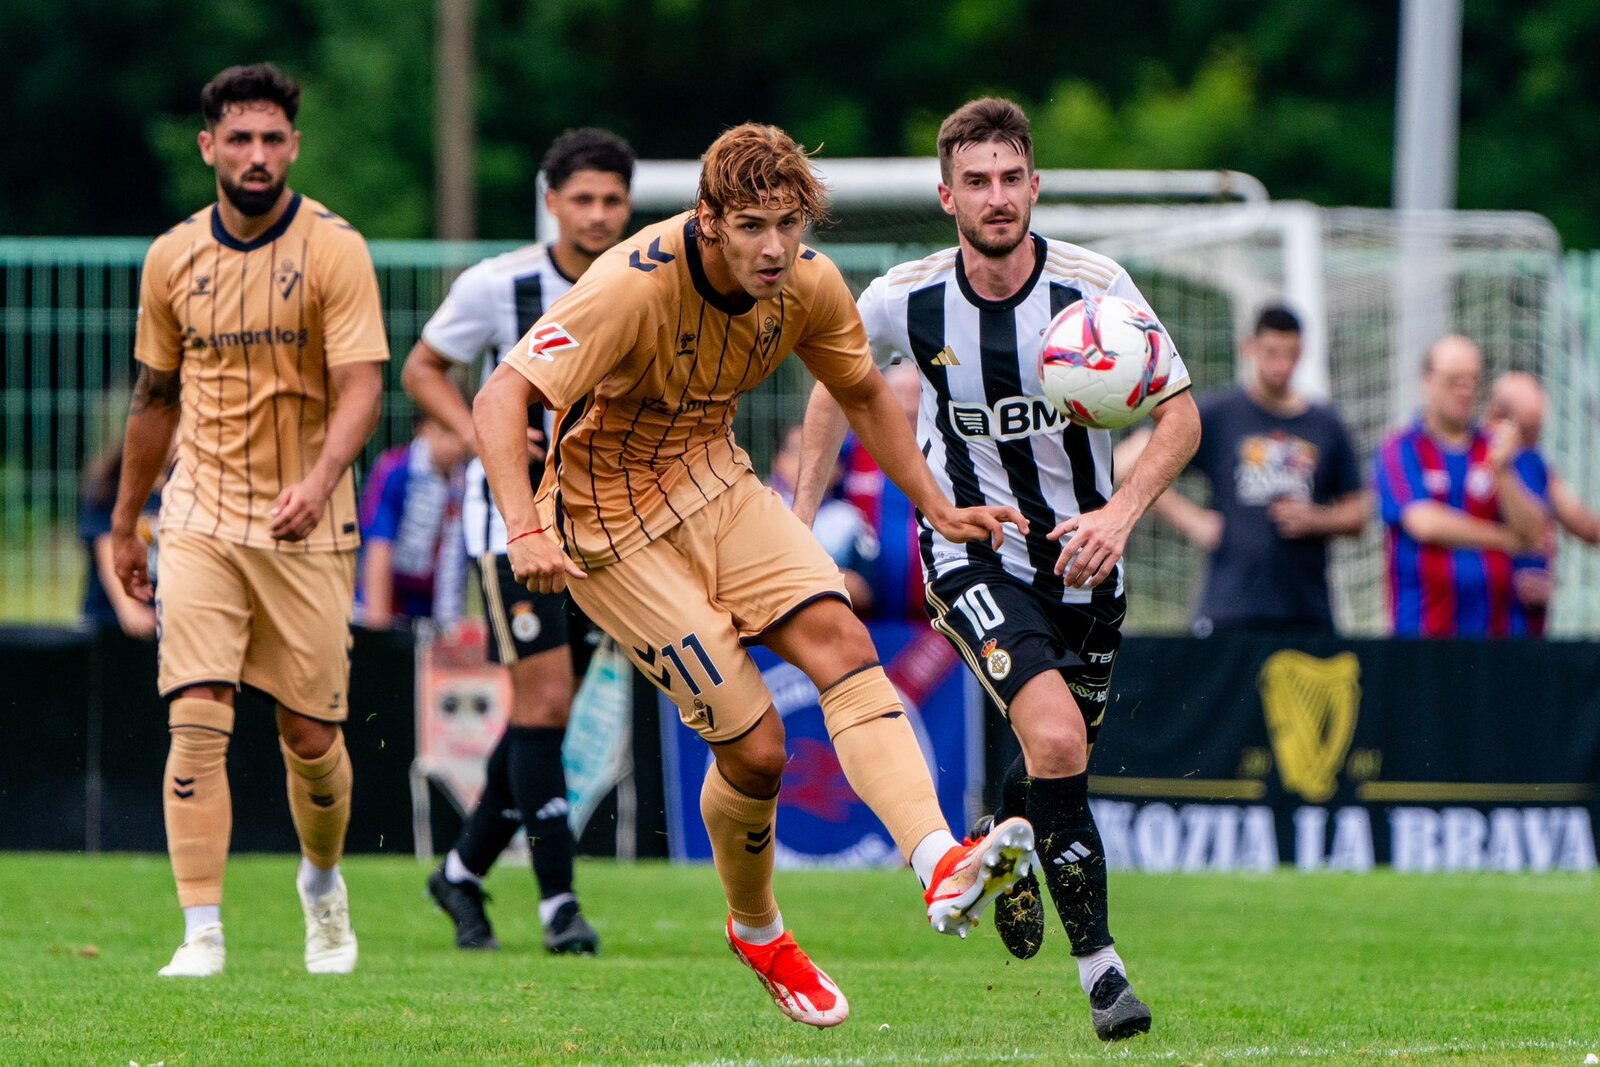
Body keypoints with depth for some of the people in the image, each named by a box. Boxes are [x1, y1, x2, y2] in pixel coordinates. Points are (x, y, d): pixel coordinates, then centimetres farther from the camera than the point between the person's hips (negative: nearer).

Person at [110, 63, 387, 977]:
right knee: (197, 723, -13)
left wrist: (320, 480, -33)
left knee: (312, 739, 4)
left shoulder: (333, 250, -7)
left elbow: (361, 387, -15)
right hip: (201, 520, 2)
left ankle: (323, 883, 34)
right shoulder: (174, 257, 5)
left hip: (307, 526, -2)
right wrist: (125, 520, 22)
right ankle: (202, 933, -13)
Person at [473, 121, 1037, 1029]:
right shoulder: (635, 286, -27)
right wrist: (526, 529, -44)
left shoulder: (810, 284, -8)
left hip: (717, 486, 6)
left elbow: (864, 393, 12)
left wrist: (939, 509, 8)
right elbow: (502, 397, -31)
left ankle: (943, 868, -35)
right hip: (614, 527, -6)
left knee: (842, 641, -20)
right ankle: (756, 929, 19)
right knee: (755, 744, -10)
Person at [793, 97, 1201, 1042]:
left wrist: (1119, 515, -24)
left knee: (1065, 746, 14)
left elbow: (1181, 414, -9)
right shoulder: (906, 299, -12)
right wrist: (803, 511, 6)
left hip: (1082, 548, 2)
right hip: (973, 552, -2)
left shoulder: (1093, 285, -14)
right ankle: (1098, 959, -14)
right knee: (1056, 740, -23)